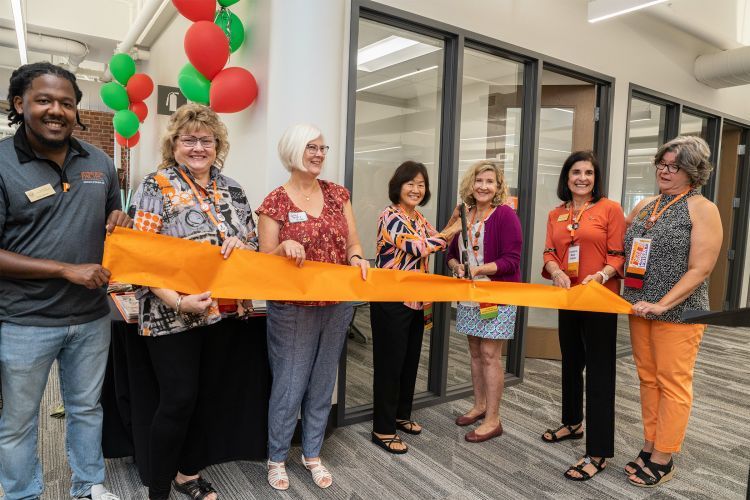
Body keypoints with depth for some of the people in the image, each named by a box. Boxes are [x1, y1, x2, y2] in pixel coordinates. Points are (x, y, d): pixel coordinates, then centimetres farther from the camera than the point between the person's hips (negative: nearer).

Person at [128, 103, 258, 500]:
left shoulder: (232, 190, 9)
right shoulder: (156, 187, -7)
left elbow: (253, 244, 13)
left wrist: (240, 244, -12)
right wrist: (177, 301, -24)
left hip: (224, 312, 5)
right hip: (173, 315, -5)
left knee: (206, 396, 15)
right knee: (179, 400, -1)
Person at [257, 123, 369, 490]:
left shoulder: (337, 194, 6)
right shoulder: (275, 203, -7)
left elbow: (353, 244, 8)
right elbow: (265, 261, -6)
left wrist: (356, 258, -14)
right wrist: (285, 248, -25)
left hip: (338, 305, 4)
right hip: (293, 308, -4)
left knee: (323, 383, 16)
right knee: (289, 385, 5)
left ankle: (313, 454, 34)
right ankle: (276, 459, 28)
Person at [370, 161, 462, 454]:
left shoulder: (419, 218, 12)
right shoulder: (390, 216, -14)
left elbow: (437, 243, 20)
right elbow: (418, 247, -24)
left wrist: (453, 223, 7)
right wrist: (450, 231, -13)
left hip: (415, 301, 8)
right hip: (391, 301, -8)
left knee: (410, 361, 17)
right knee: (389, 364, 0)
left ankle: (402, 415, 34)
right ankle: (382, 429, 13)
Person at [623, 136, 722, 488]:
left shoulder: (702, 209, -7)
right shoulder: (645, 206, 10)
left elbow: (699, 269, -13)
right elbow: (619, 243, 19)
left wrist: (662, 304, -20)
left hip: (678, 312, -6)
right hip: (640, 309, 6)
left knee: (673, 384, 4)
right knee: (648, 379, 13)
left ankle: (662, 461, 15)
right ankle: (649, 448, 26)